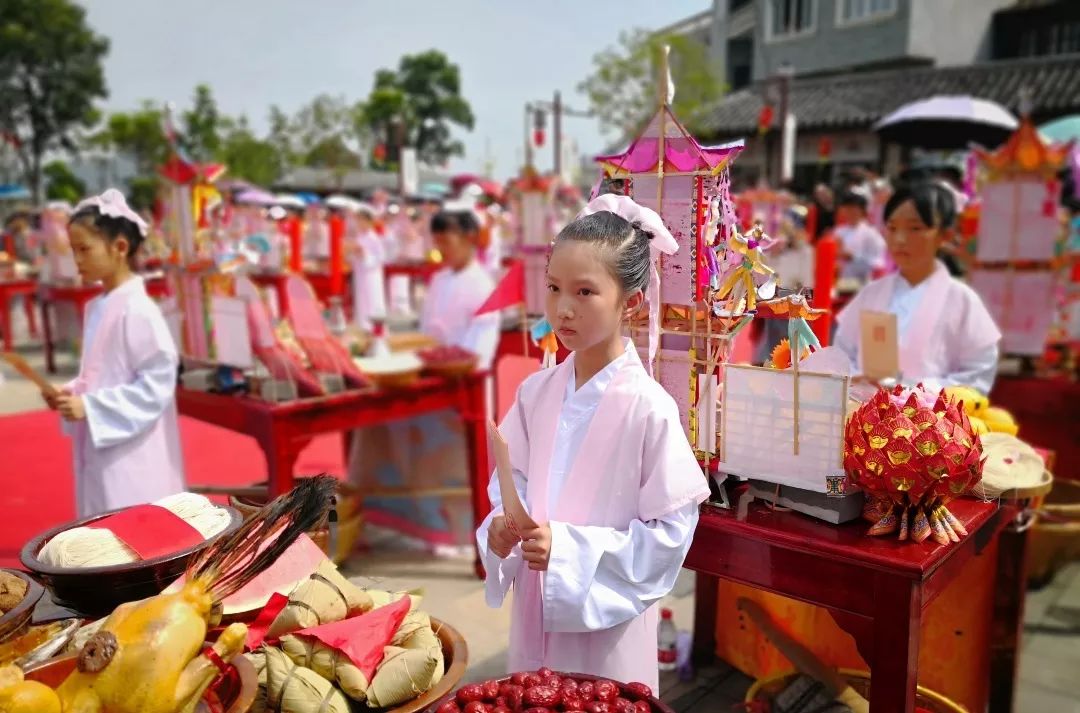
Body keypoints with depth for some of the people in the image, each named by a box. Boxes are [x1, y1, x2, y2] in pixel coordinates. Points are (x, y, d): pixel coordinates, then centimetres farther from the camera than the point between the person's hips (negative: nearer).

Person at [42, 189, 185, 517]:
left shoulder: (137, 309, -16)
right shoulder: (96, 307, 10)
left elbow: (157, 383, -19)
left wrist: (90, 408, -19)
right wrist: (72, 394, 2)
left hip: (132, 456, -8)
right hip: (99, 449, 8)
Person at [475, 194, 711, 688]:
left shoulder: (648, 406, -18)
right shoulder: (536, 392, -2)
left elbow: (669, 534, -16)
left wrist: (569, 548, -22)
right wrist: (503, 525, -11)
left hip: (608, 622, -4)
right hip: (535, 610, 5)